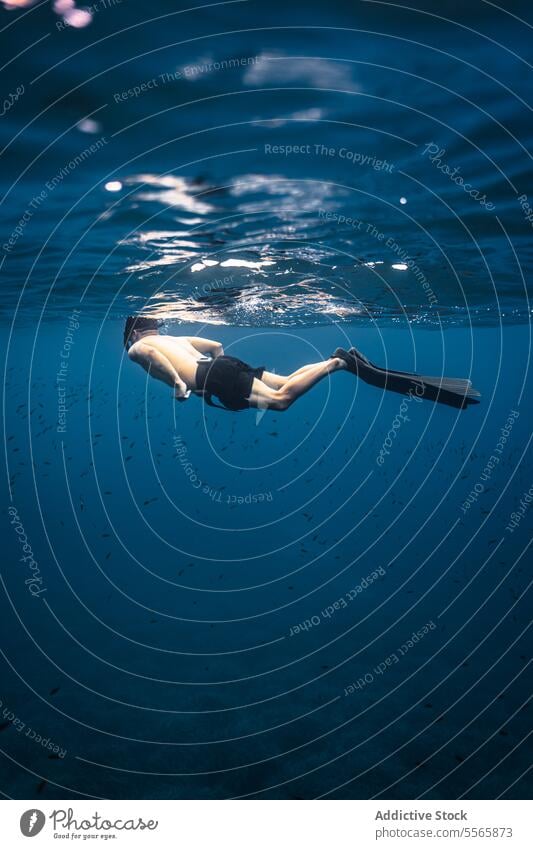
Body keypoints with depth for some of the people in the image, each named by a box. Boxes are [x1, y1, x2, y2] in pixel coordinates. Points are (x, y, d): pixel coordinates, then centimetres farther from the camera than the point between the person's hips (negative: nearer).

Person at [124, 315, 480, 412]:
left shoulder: (137, 348, 15)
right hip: (226, 365, 8)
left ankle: (338, 363, -29)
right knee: (283, 382, 2)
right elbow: (217, 346, 35)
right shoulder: (175, 338, 34)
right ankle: (341, 359, -13)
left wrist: (179, 383, -8)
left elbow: (153, 354, -12)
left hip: (215, 377, -8)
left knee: (281, 399, -20)